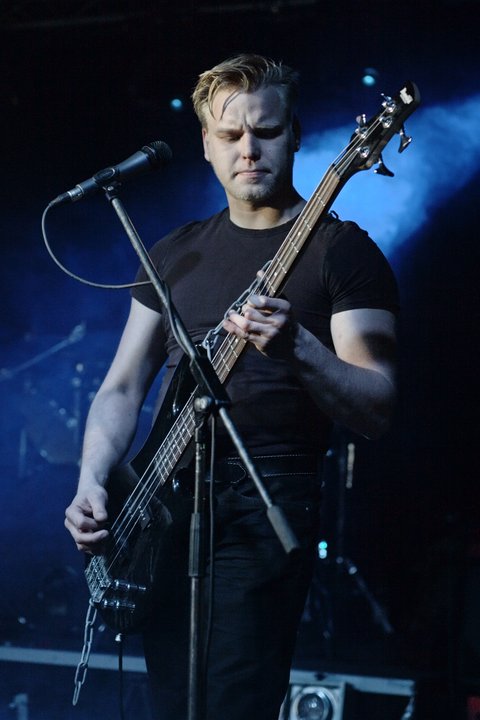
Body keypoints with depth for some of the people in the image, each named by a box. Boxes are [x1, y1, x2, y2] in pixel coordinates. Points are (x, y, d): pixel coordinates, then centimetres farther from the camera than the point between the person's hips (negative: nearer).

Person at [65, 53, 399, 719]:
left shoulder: (341, 251, -2)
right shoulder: (176, 253, 16)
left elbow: (379, 410, -10)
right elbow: (123, 388, 15)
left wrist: (296, 348, -27)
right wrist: (92, 482, -2)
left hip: (264, 514, -6)